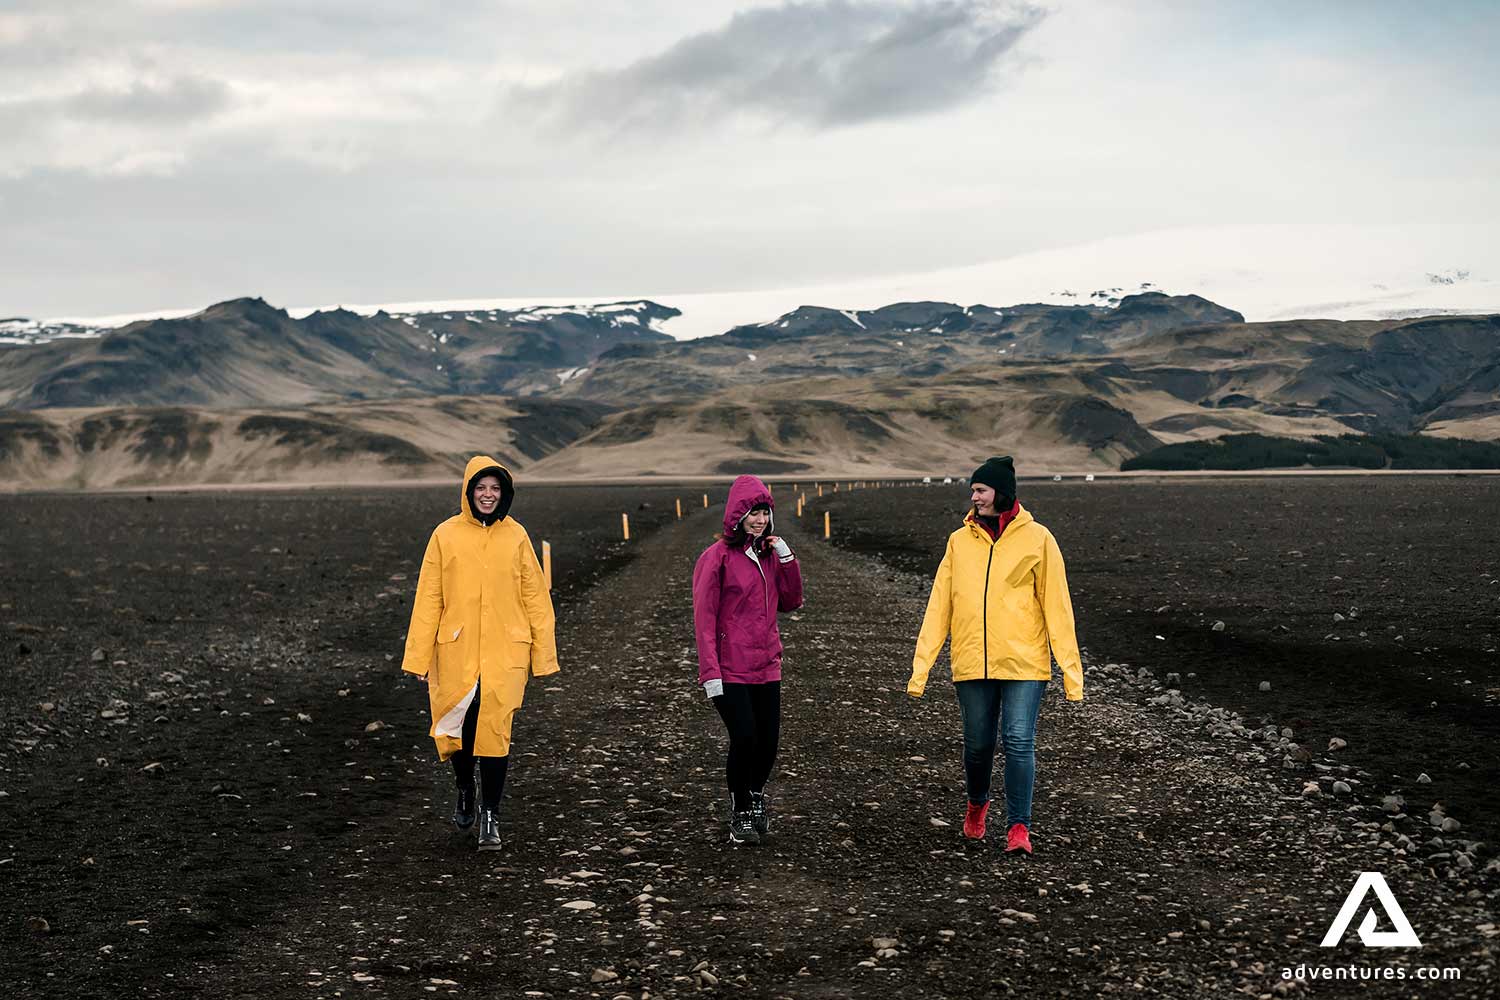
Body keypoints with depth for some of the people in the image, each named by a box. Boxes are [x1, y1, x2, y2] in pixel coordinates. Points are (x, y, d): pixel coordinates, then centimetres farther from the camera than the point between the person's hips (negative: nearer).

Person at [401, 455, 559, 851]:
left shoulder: (516, 536, 3)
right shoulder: (446, 535, 1)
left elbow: (534, 596, 5)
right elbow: (428, 598, 2)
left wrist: (543, 653, 3)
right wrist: (419, 656, -1)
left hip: (505, 652, 0)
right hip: (456, 652, 0)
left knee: (495, 730, -5)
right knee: (456, 730, 6)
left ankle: (490, 815, 8)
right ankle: (465, 789, 36)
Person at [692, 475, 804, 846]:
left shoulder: (769, 553, 11)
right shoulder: (716, 557, -8)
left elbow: (791, 602, 12)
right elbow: (704, 617, -10)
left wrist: (786, 559, -1)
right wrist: (710, 672, -14)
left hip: (767, 667, 6)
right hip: (730, 671, -6)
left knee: (768, 742, 6)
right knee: (744, 738, -11)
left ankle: (756, 795, 34)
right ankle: (740, 814, 8)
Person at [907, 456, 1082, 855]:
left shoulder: (1037, 539, 0)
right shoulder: (960, 541, 7)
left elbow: (1056, 606, -1)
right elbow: (939, 606, 5)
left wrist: (1070, 670, -4)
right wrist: (921, 667, 0)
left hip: (1024, 661, -3)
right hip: (972, 662, 3)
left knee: (1019, 741, -8)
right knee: (978, 742, 11)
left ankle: (1018, 825, 3)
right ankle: (977, 803, 38)